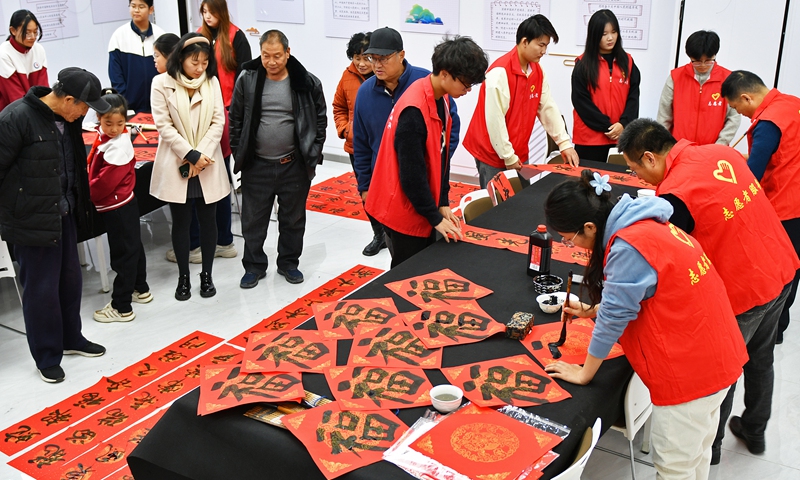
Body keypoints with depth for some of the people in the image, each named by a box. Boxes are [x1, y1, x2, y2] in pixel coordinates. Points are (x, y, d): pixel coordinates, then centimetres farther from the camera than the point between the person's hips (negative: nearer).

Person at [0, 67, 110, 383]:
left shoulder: (66, 120, 4)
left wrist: (79, 207, 19)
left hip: (64, 215, 8)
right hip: (33, 220, -7)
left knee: (70, 280, 18)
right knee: (41, 288, 3)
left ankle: (71, 339, 37)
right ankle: (47, 357, 19)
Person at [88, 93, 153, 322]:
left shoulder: (119, 144, -22)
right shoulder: (104, 137, 4)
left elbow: (106, 181, -22)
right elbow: (93, 166, 13)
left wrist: (87, 194, -9)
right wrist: (90, 187, -1)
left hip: (117, 206, -9)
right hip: (123, 203, 9)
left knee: (123, 253, -1)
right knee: (133, 247, 20)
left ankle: (122, 307, 8)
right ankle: (141, 289, 38)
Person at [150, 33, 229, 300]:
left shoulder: (211, 82, 3)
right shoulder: (162, 83, -5)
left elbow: (218, 121, -1)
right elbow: (164, 125, -9)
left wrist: (202, 154, -12)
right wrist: (191, 155, -15)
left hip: (208, 164, 2)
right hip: (177, 165, -2)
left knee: (208, 220, 8)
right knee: (181, 222, 6)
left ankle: (207, 275, 22)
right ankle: (183, 277, 20)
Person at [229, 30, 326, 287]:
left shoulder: (307, 82, -7)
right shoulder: (247, 79, -4)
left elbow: (320, 119, 3)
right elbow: (236, 119, 5)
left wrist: (314, 154, -1)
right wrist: (238, 153, 2)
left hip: (295, 166, 0)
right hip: (256, 165, 1)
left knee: (293, 218, 13)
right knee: (253, 219, 10)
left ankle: (288, 263, 31)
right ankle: (254, 266, 26)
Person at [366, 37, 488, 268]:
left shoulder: (442, 99, 2)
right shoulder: (414, 110, -27)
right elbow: (411, 174, -24)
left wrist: (443, 204, 3)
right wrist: (435, 217, -16)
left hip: (424, 206, 9)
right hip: (405, 210, -9)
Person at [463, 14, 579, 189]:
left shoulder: (537, 71, 5)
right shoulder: (500, 72, -21)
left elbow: (548, 108, 9)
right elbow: (494, 119, -21)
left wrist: (565, 144, 3)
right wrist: (508, 156, -16)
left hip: (519, 152, 8)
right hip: (493, 153, -7)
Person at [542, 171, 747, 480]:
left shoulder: (629, 247, -25)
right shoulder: (645, 223, 4)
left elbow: (613, 316, -18)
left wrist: (584, 373, -7)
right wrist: (591, 311, 14)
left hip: (689, 371, -9)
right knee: (696, 454, 25)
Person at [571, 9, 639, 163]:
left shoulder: (627, 61, 8)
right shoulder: (583, 64, -2)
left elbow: (633, 96, 4)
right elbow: (581, 101, -8)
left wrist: (623, 124, -11)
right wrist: (607, 126, -12)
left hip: (621, 136, 3)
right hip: (590, 136, -3)